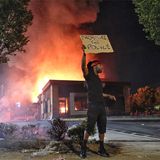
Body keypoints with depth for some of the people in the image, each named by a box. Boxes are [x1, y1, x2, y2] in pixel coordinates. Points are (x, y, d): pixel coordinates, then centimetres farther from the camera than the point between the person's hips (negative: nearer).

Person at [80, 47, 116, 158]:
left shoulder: (99, 80, 24)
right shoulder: (89, 75, 2)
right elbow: (83, 66, -19)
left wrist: (109, 95, 23)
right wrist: (84, 53, -33)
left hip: (102, 107, 7)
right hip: (93, 106, -7)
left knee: (102, 128, 6)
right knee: (89, 128, -8)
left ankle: (101, 149, 14)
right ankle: (83, 149, 3)